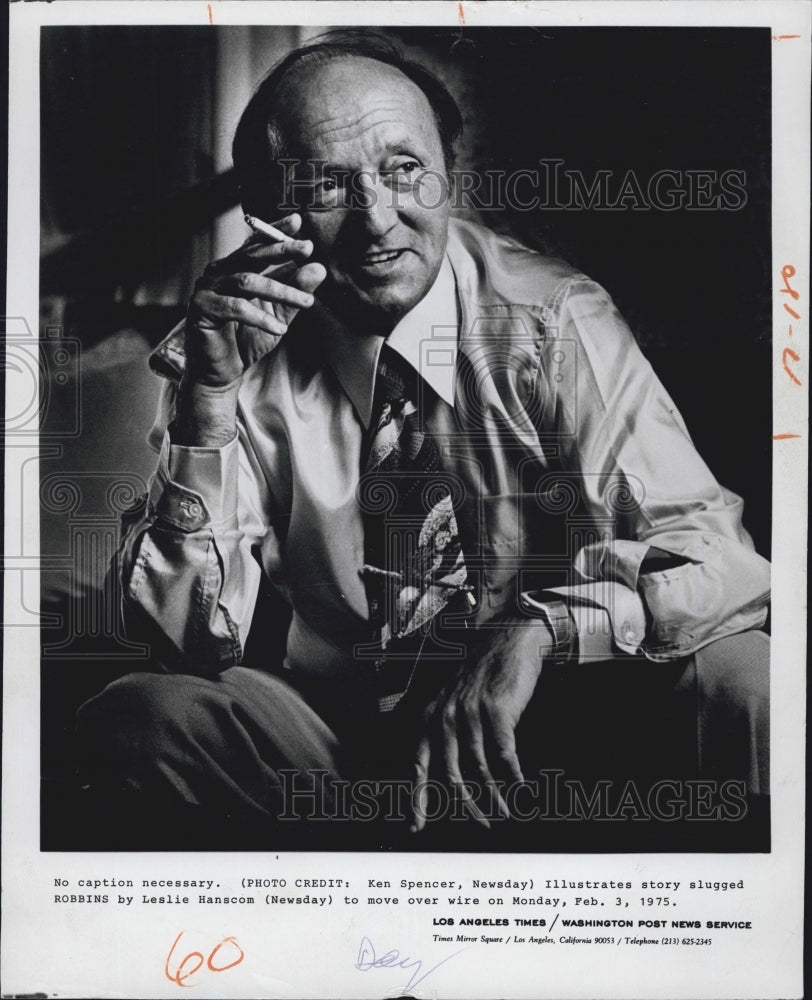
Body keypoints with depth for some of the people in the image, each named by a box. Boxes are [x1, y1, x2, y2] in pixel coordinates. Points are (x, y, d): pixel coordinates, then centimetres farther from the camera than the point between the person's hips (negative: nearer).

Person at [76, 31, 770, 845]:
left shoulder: (551, 325, -10)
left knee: (738, 679, -28)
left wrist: (537, 630, -36)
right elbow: (189, 637, -10)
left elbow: (715, 561, -16)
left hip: (547, 721, -1)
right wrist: (210, 402, -23)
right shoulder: (231, 354, -5)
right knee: (133, 718, -25)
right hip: (334, 732, 2)